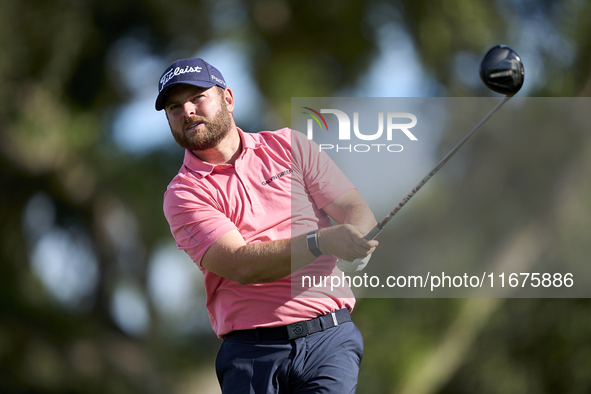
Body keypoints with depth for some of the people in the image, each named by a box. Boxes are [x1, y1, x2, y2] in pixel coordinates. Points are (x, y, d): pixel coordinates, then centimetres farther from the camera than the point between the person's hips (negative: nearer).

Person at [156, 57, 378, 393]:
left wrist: (355, 241, -18)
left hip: (328, 339, 1)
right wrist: (321, 241, -24)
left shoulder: (289, 145, 14)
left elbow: (358, 211, 7)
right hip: (250, 350, -1)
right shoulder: (184, 193, 4)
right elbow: (241, 265, -10)